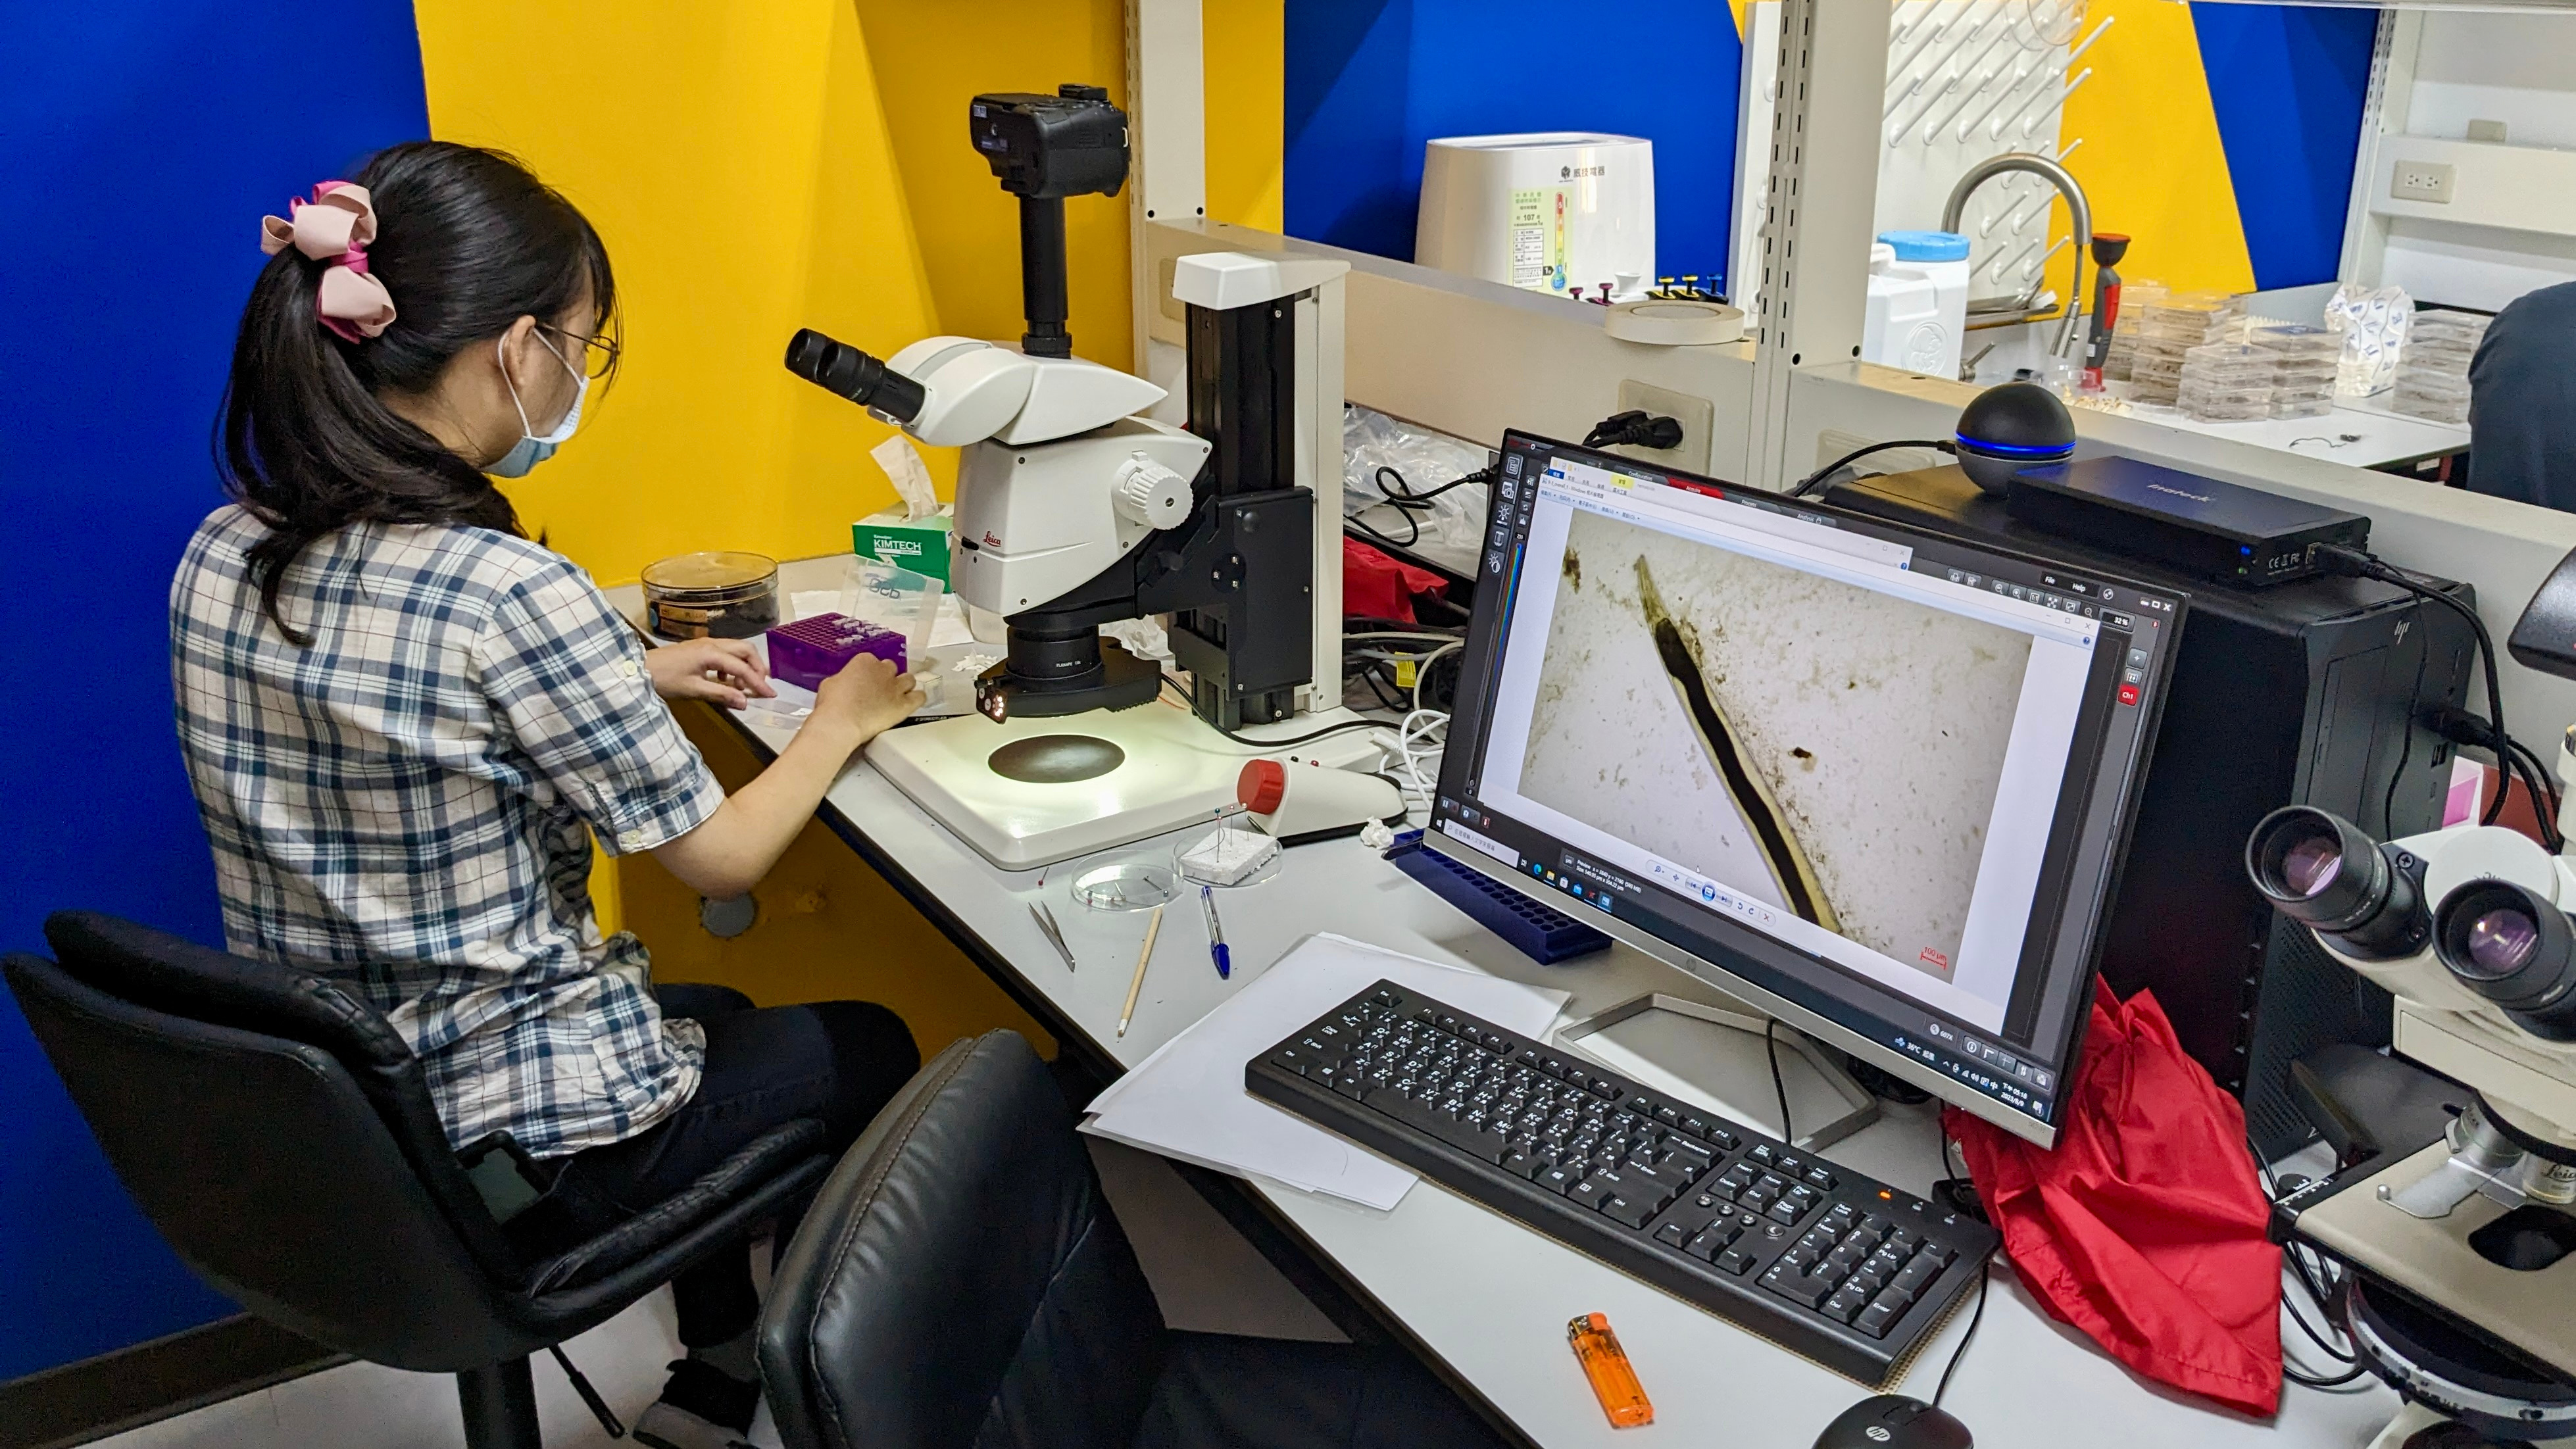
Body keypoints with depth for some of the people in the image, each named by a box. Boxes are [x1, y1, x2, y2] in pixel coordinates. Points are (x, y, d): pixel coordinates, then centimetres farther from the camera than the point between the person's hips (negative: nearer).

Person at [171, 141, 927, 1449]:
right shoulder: (510, 593, -28)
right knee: (868, 1050, 20)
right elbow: (721, 861, -16)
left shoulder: (222, 557, -4)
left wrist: (629, 678, 13)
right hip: (513, 1159, -8)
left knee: (716, 1017, 33)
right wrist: (840, 721, 1)